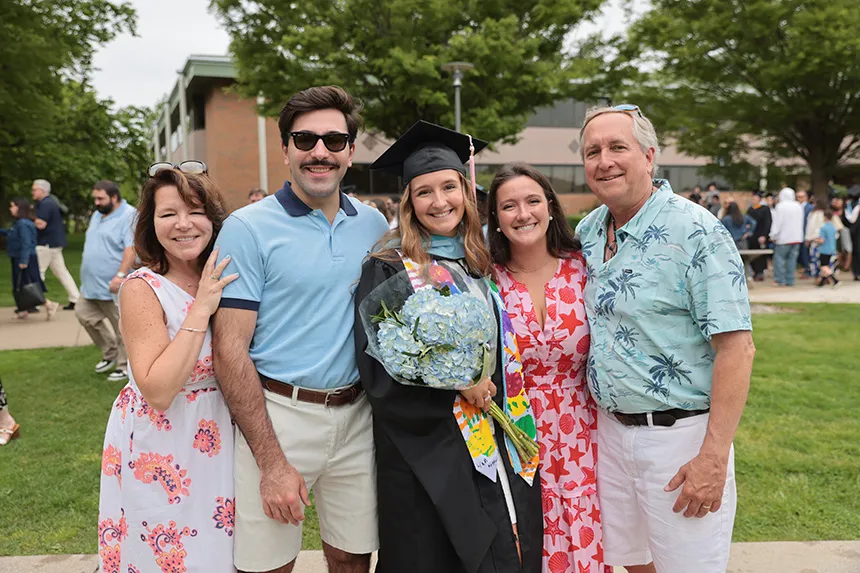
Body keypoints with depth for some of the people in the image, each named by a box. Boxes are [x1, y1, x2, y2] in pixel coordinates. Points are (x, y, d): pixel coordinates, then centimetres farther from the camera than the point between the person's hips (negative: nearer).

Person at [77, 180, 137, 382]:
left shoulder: (128, 216, -14)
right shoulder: (97, 215, 16)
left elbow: (131, 248, -23)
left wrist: (120, 275, -29)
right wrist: (87, 278, 22)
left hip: (113, 286, -10)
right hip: (91, 285, 10)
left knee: (122, 327, -1)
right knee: (83, 313, 13)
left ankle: (125, 366, 11)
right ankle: (111, 353, 26)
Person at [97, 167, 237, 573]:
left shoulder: (223, 280, -1)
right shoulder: (142, 288, -17)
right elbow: (158, 391, -25)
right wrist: (200, 310, -27)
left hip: (216, 438, 5)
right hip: (158, 445, -5)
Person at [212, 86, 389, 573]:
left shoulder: (374, 224, 6)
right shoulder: (249, 227, -8)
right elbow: (231, 350, -11)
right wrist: (271, 461, -15)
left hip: (357, 416, 4)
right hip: (277, 414, -4)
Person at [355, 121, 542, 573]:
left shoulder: (483, 263, 8)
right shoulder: (387, 269, -8)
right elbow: (377, 366, -13)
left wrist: (486, 383, 2)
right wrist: (455, 381, -19)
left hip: (493, 446, 5)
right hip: (424, 447, -4)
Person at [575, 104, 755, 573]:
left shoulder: (696, 232, -16)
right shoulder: (587, 232, 5)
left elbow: (736, 349, -19)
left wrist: (713, 457, -21)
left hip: (680, 435, -6)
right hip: (609, 428, 6)